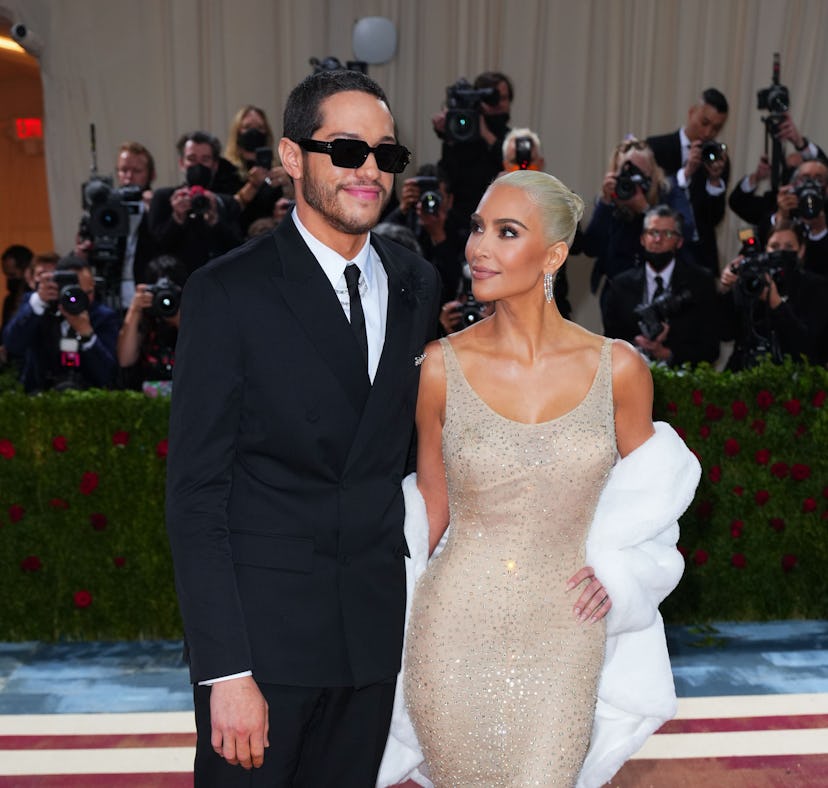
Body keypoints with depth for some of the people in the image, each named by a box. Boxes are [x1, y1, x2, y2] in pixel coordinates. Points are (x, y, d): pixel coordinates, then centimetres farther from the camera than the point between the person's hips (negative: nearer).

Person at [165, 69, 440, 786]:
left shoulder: (417, 284, 4)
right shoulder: (227, 294, -12)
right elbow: (195, 494, -13)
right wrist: (225, 669, -16)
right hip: (260, 625, -4)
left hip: (375, 621, 5)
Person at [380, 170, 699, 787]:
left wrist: (621, 567, -4)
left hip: (564, 635, 0)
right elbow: (433, 503, 5)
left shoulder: (618, 368, -6)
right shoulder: (442, 366, -7)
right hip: (456, 628, 0)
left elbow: (645, 492, 11)